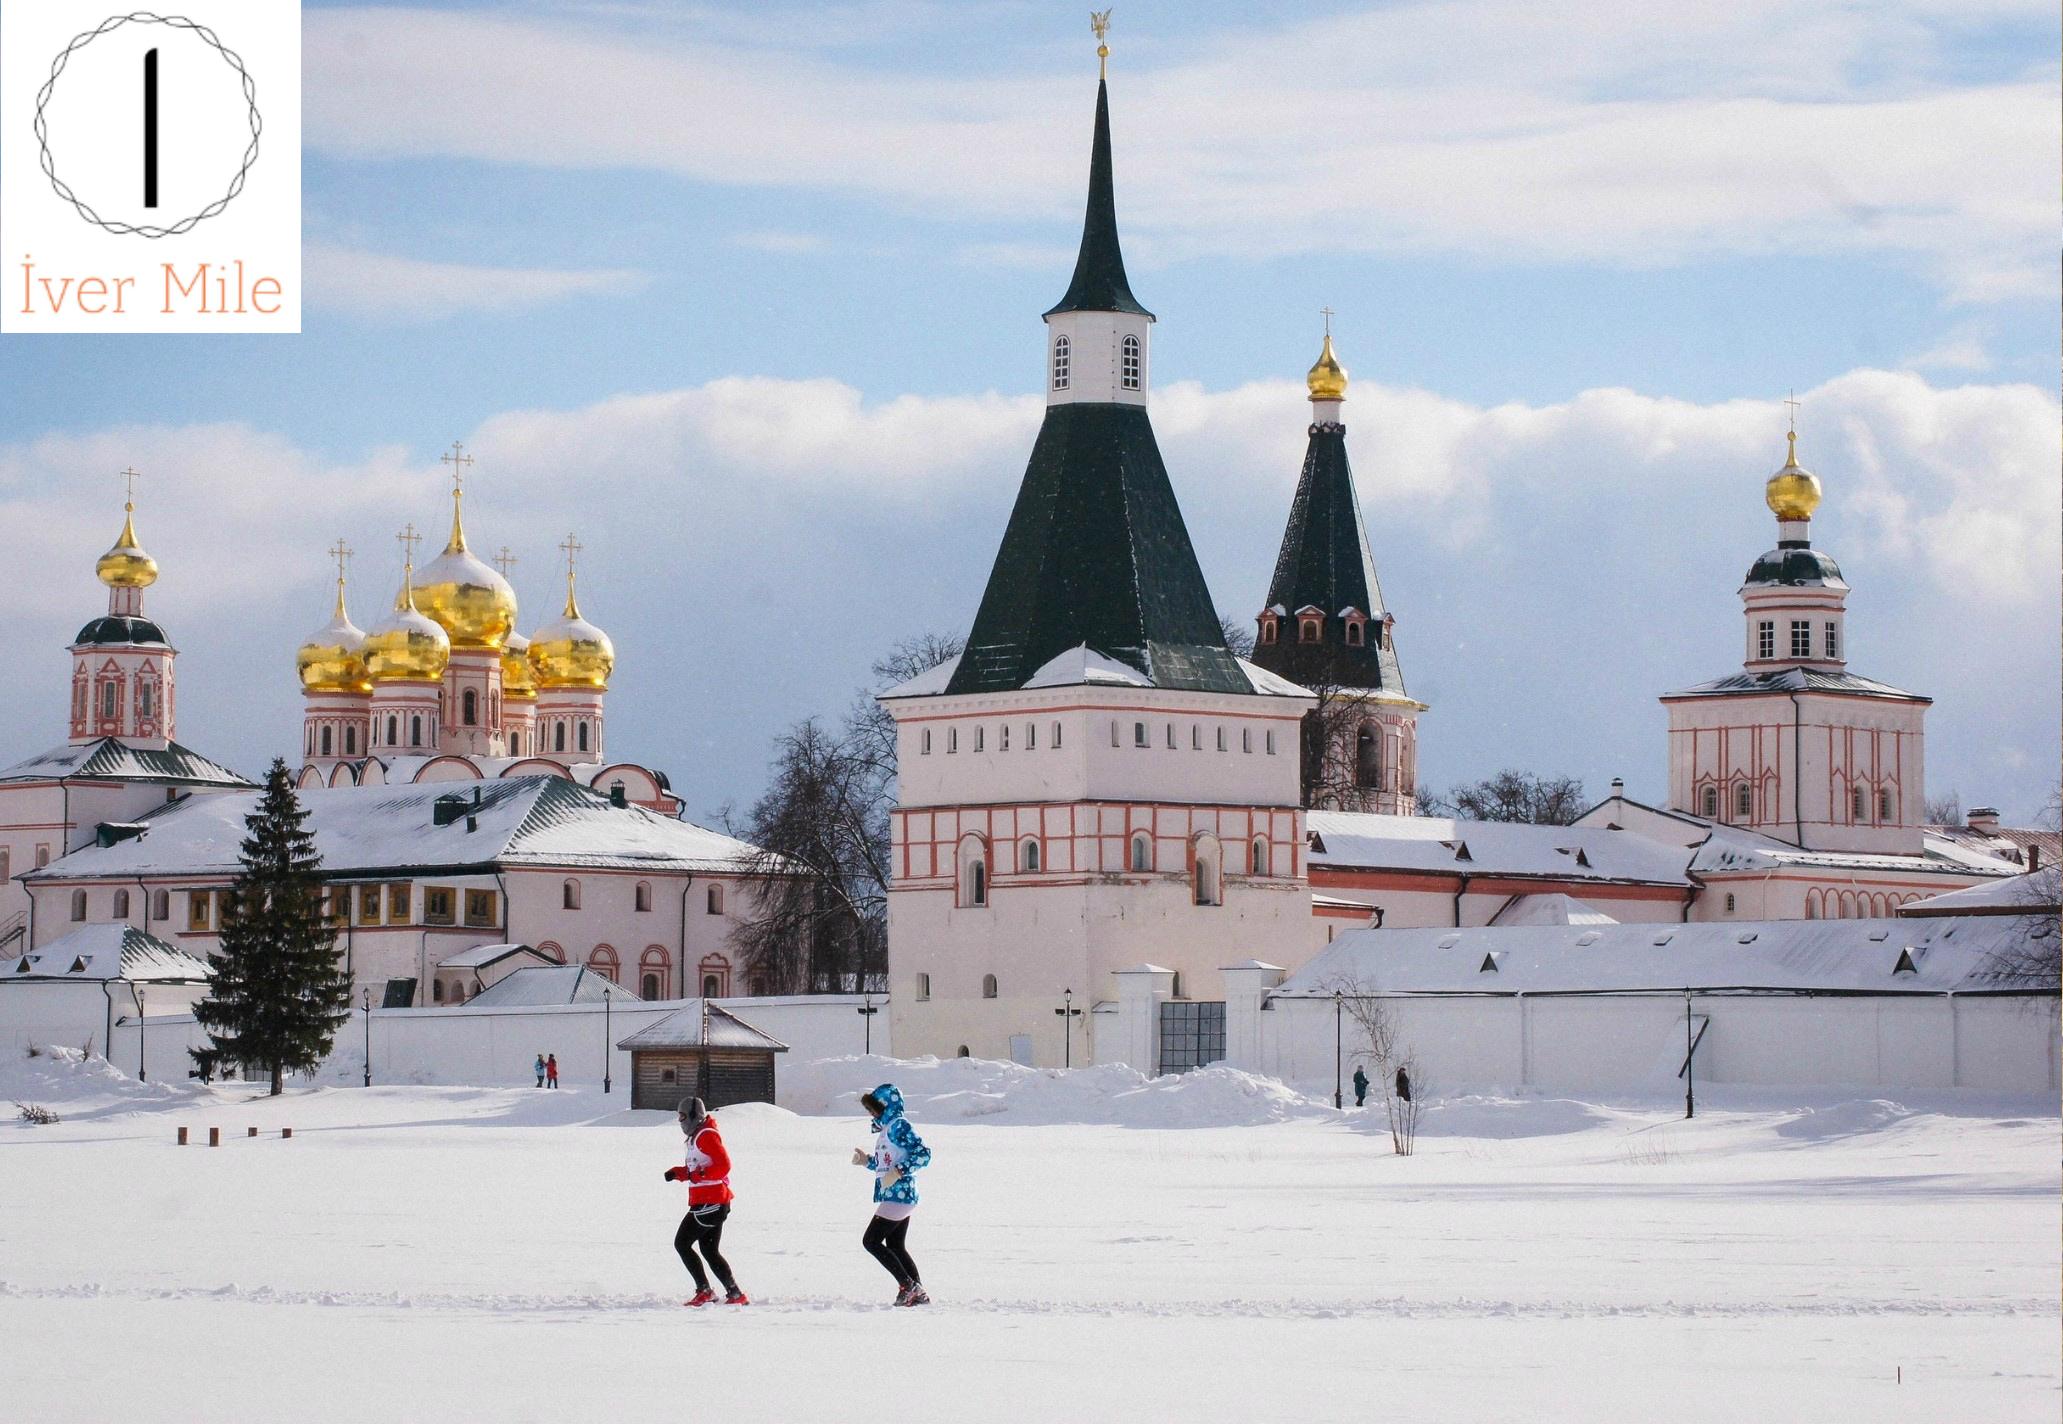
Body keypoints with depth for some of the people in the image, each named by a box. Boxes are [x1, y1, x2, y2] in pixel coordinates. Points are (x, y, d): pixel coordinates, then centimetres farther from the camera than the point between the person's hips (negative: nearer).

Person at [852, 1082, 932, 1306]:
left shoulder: (899, 1125, -12)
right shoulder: (886, 1128, 18)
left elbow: (923, 1154, -21)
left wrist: (897, 1173, -25)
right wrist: (867, 1161, 14)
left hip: (898, 1195, -10)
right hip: (899, 1196, 10)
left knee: (871, 1241, -8)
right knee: (896, 1247, 12)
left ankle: (908, 1285, -9)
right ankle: (918, 1294, 11)